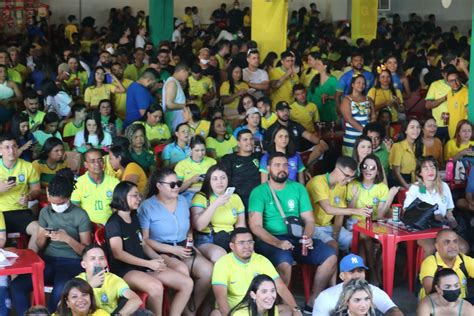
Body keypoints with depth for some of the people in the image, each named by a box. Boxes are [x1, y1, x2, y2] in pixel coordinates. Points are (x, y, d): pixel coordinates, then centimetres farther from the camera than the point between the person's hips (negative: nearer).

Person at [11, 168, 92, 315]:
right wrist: (44, 236, -7)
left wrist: (67, 239, -18)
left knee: (60, 291, -38)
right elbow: (39, 246, 17)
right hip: (48, 260, 4)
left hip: (71, 262, -4)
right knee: (16, 285, -24)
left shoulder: (80, 215, -4)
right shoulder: (45, 212, 8)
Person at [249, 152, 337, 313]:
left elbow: (309, 219, 9)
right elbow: (255, 226, -12)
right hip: (270, 240, -5)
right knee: (284, 264, -35)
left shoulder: (298, 188, 11)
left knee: (330, 257, -14)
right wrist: (277, 242, -26)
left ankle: (312, 302, 1)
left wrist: (307, 237, -14)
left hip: (297, 238, 5)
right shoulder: (259, 192, -2)